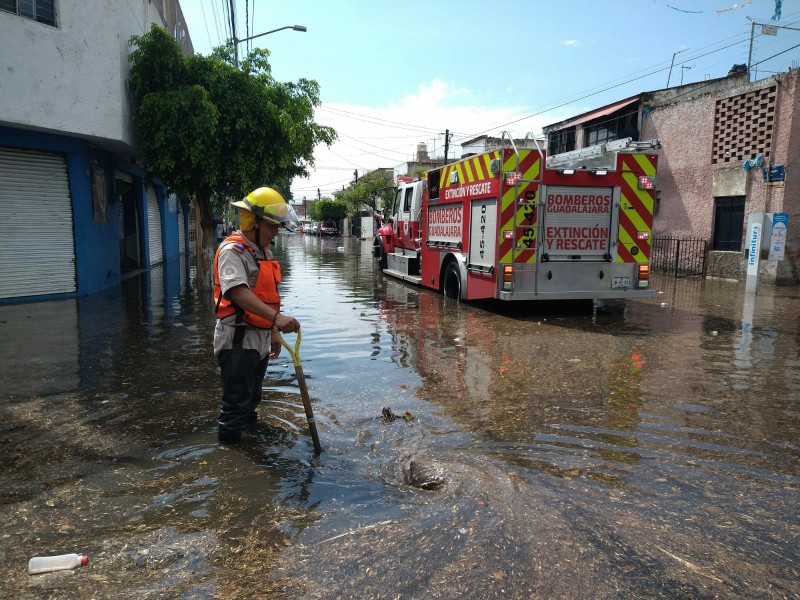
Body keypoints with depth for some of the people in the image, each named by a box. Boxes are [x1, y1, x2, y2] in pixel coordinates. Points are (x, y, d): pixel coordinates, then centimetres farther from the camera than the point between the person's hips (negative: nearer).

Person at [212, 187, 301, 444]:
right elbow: (239, 293, -31)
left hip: (260, 340, 9)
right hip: (238, 341, -9)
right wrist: (276, 317, -42)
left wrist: (272, 333, 24)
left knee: (251, 401, 24)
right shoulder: (232, 251, -16)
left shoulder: (264, 252, 15)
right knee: (236, 408, -2)